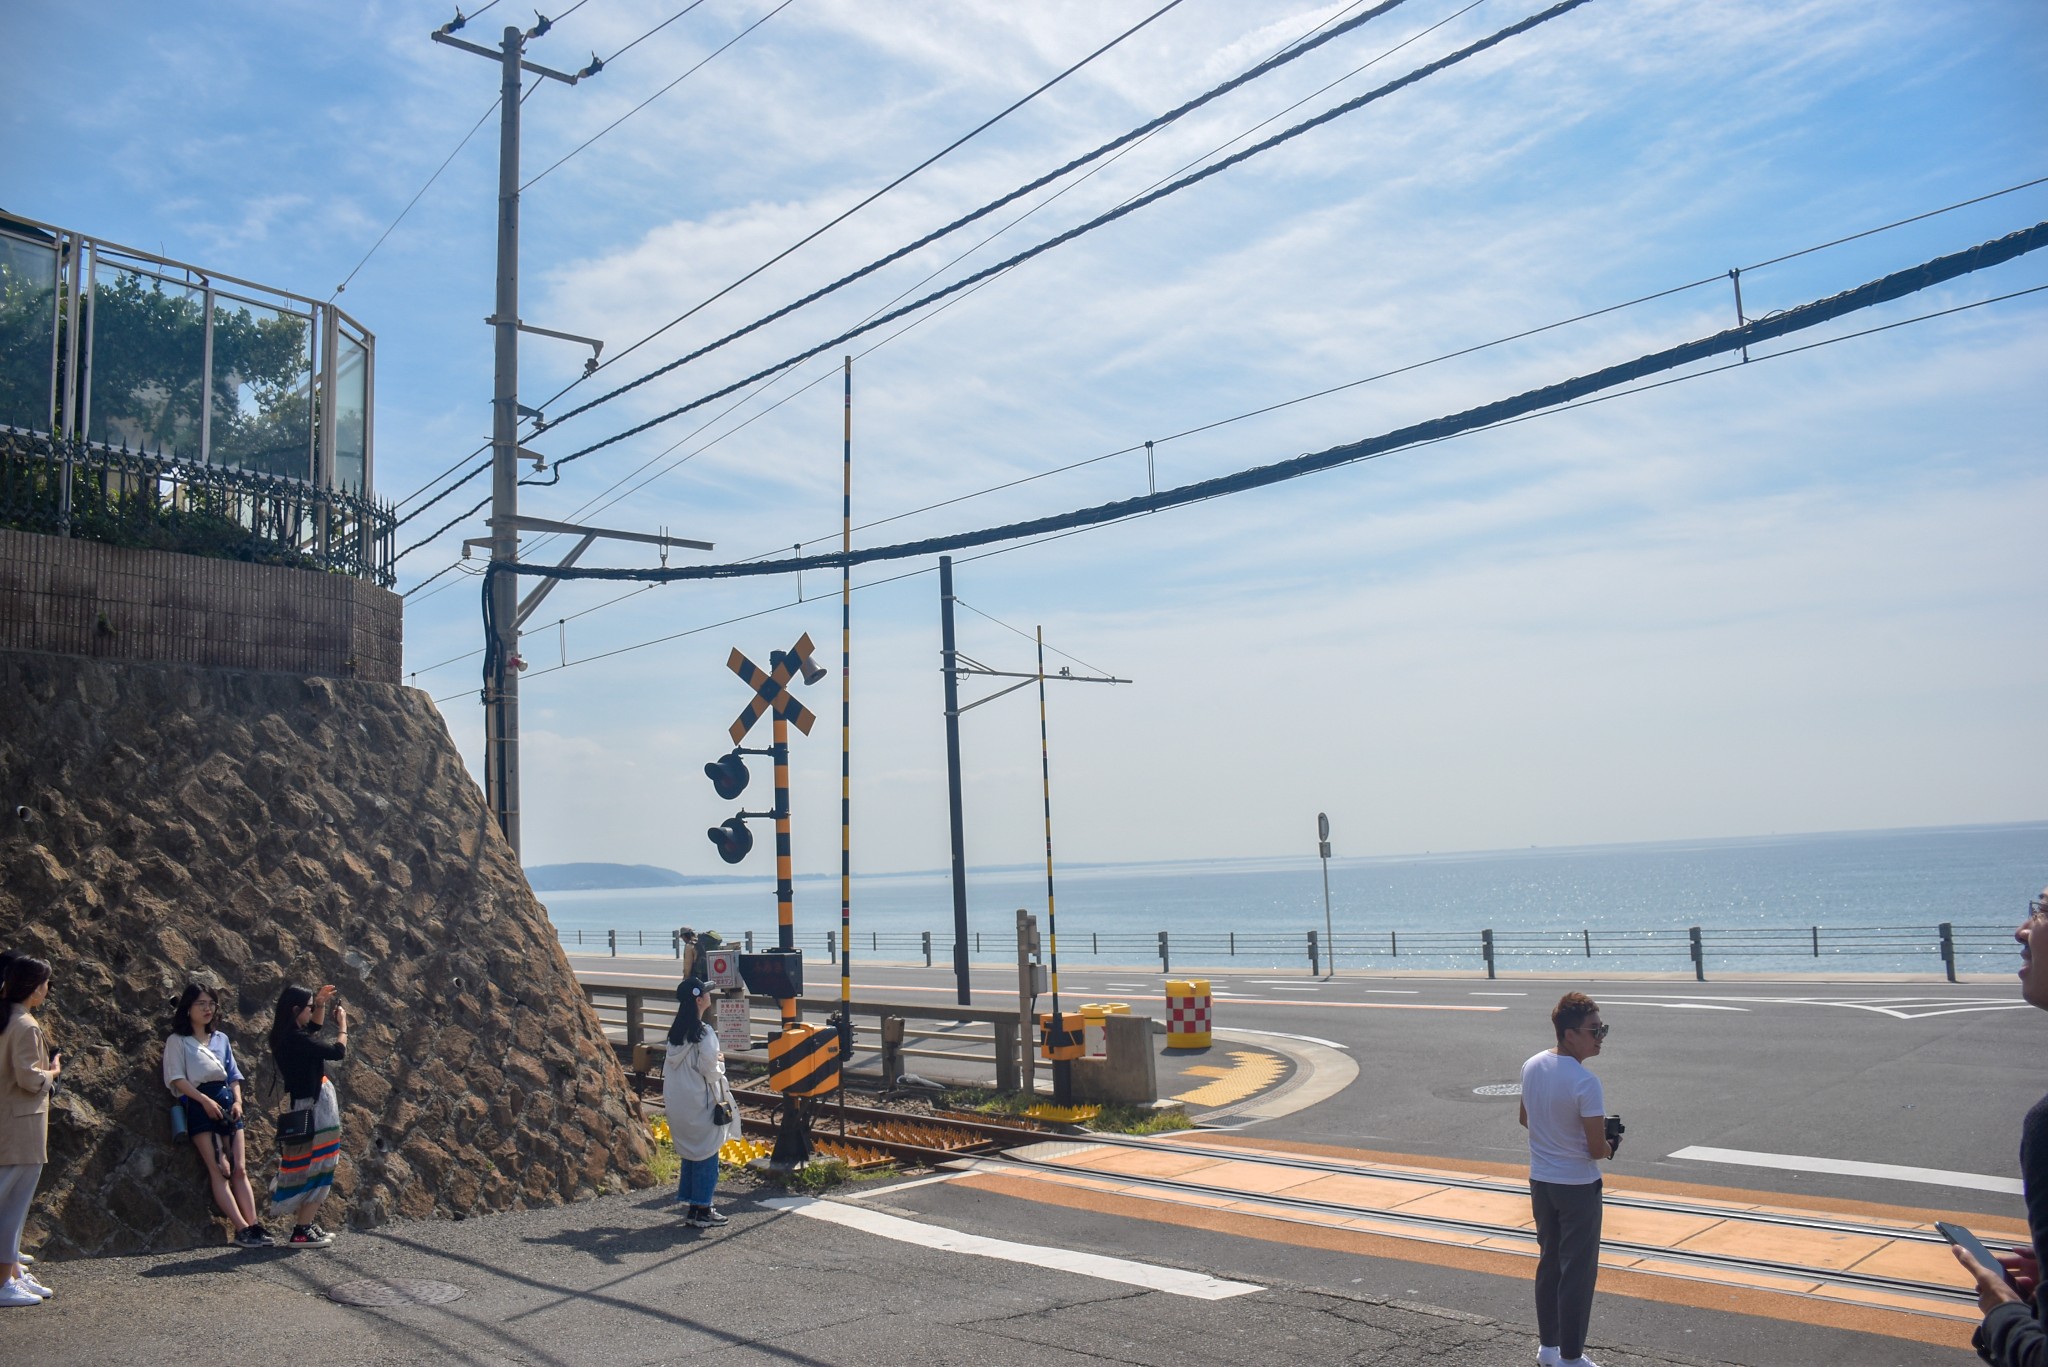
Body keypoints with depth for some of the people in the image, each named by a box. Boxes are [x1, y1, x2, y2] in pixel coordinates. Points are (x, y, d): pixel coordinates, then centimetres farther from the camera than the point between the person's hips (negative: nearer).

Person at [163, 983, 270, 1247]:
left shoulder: (221, 1039, 18)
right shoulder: (178, 1041, 4)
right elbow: (177, 1079, -6)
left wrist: (237, 1101, 1)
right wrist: (205, 1101, -16)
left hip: (226, 1102, 5)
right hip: (199, 1106, -5)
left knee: (240, 1169, -4)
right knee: (219, 1171, -12)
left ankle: (254, 1225, -10)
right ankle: (242, 1229, -18)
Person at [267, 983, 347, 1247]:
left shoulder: (285, 1036, 6)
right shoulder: (296, 1039, -23)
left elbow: (315, 1026, 27)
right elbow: (338, 1051, -19)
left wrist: (320, 1003, 13)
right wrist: (342, 1024, -4)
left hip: (303, 1107, 10)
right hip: (314, 1107, -10)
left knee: (306, 1168, 18)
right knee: (316, 1168, -4)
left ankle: (305, 1224, 26)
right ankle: (301, 1232, -3)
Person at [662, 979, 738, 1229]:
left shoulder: (676, 1032, 5)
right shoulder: (704, 1035, -20)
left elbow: (669, 1067, 11)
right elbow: (711, 1072, -18)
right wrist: (720, 1061, 0)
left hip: (679, 1104, 8)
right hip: (701, 1104, -8)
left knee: (690, 1153, 17)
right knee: (707, 1155, 2)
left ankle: (689, 1203, 23)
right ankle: (701, 1211, 6)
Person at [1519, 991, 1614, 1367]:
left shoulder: (1531, 1067, -1)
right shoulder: (1585, 1082, -24)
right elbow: (1596, 1148, -21)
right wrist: (1607, 1148, 1)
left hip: (1540, 1181, 7)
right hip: (1577, 1186, -7)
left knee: (1549, 1261, 19)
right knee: (1578, 1271, 5)